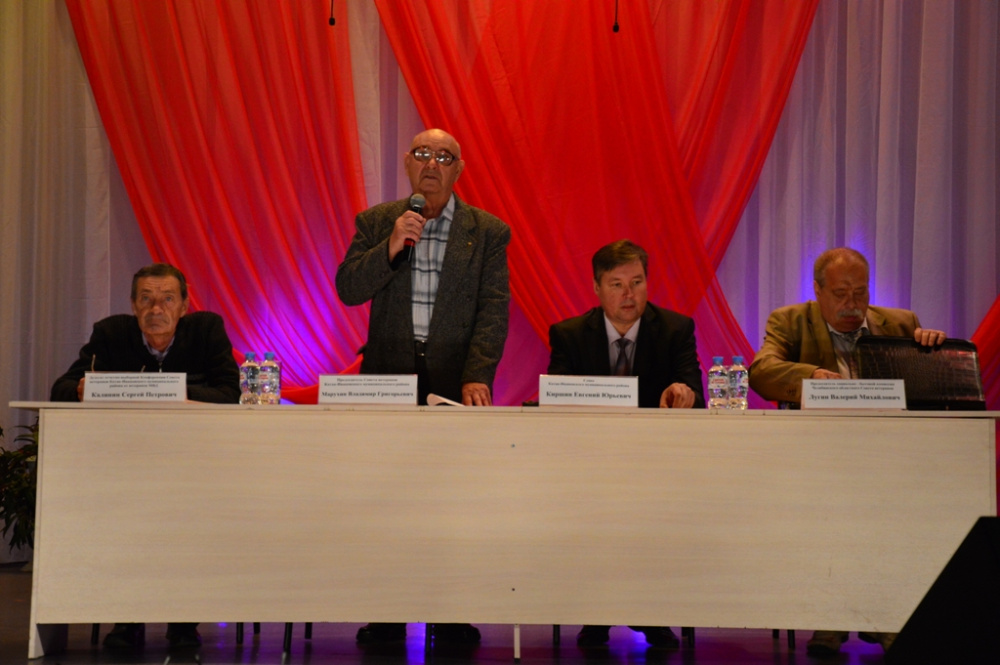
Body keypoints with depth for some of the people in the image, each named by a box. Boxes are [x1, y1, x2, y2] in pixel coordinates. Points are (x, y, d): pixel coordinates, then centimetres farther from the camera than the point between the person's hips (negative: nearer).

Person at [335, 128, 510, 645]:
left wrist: (477, 377, -16)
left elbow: (493, 310, -4)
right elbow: (348, 290, 0)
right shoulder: (376, 223, 8)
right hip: (389, 375, 1)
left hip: (455, 377, -1)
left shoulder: (487, 232, 3)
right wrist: (391, 248, -15)